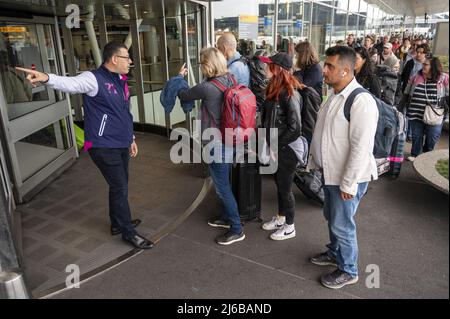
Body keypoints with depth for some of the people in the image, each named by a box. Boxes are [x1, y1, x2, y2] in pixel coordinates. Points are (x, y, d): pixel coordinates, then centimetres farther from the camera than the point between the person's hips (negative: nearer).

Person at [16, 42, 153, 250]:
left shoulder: (120, 81, 13)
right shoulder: (94, 79, -13)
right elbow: (70, 83, -32)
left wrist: (131, 138, 22)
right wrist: (47, 78, -53)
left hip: (121, 145, 8)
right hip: (103, 146, -8)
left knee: (120, 186, 18)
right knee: (120, 188, -2)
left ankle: (118, 223, 36)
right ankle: (128, 233, 14)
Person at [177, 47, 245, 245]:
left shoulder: (207, 87, -21)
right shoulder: (230, 80, 0)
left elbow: (183, 95, -5)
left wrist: (180, 77, 15)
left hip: (218, 143, -8)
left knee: (222, 186, 3)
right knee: (224, 182, 22)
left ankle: (237, 229, 14)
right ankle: (227, 218, 39)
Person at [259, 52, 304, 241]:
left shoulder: (290, 94, -22)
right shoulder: (274, 89, 4)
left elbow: (295, 128, -22)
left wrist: (276, 145, -15)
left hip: (287, 149, -8)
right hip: (275, 146, 8)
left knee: (285, 188, 6)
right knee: (279, 184, 21)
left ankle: (289, 227, 26)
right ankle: (281, 218, 40)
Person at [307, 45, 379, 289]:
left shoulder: (361, 101, -22)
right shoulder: (335, 96, 7)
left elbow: (361, 147, -25)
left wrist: (348, 183, -22)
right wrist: (315, 161, 15)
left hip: (347, 178, -8)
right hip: (330, 173, 9)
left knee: (342, 225, 6)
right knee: (331, 218, 23)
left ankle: (348, 271, 28)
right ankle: (335, 253, 46)